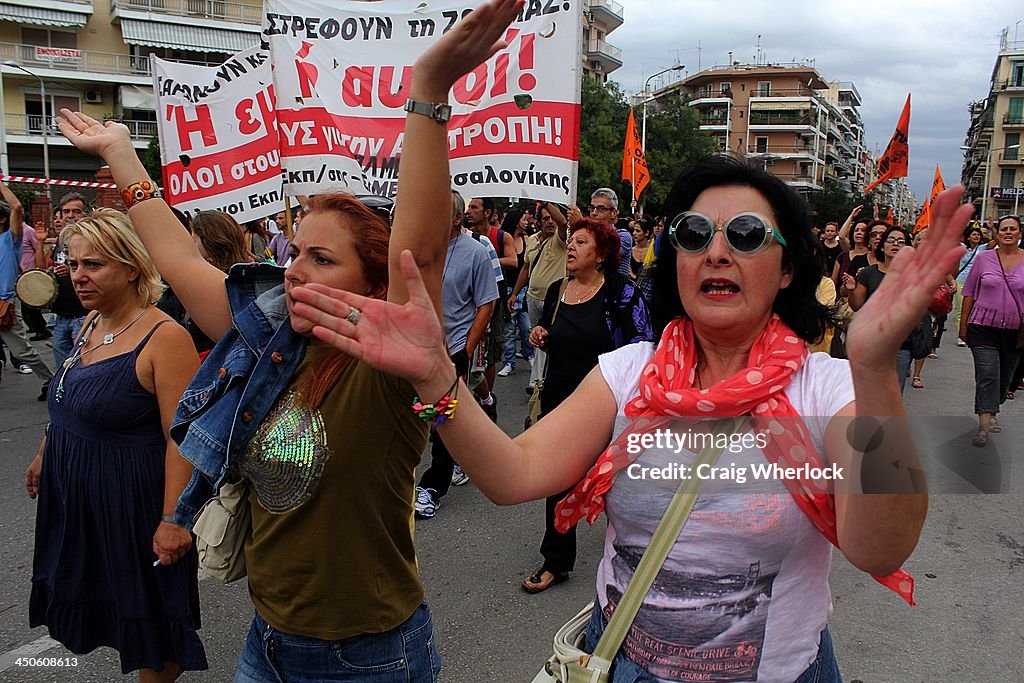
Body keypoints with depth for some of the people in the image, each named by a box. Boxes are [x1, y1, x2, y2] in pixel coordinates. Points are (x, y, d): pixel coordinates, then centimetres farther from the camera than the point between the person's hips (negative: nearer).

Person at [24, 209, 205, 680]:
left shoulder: (164, 337, -21)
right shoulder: (91, 324, 5)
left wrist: (173, 519, -26)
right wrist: (45, 455, 25)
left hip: (132, 495, -8)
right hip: (75, 493, 8)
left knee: (147, 618, 8)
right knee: (99, 604, 20)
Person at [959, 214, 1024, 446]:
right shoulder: (983, 258, 0)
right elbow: (969, 294, 4)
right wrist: (963, 325, 3)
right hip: (984, 328, -2)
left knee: (1004, 378, 14)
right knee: (987, 375, -13)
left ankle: (990, 413, 35)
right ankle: (984, 427, -15)